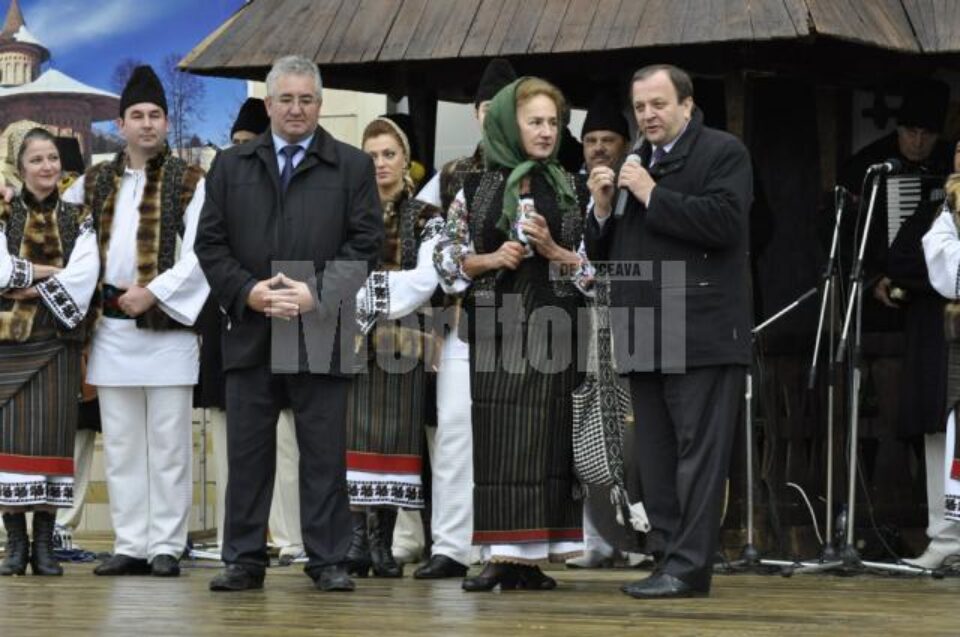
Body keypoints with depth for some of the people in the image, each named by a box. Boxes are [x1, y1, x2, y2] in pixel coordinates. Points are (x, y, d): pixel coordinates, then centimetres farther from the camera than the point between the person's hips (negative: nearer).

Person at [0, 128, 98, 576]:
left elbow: (83, 277, -7)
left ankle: (44, 544, 2)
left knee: (52, 435, -2)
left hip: (58, 341, 1)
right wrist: (53, 271, -9)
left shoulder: (78, 220, 9)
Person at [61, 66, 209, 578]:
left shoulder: (189, 183, 1)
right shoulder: (93, 183, 12)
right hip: (111, 327, 4)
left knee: (168, 444, -2)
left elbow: (199, 254, -8)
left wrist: (153, 293, -14)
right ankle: (130, 546, 9)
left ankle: (166, 546, 2)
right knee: (120, 445, 5)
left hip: (167, 325, -4)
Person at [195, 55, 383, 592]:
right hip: (250, 331, 2)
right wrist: (247, 292, -8)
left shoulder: (352, 167, 6)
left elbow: (365, 244, 0)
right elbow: (211, 244, 8)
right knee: (248, 452, 4)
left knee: (325, 454, 1)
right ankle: (245, 560, 10)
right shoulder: (231, 166, 12)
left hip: (323, 333, -2)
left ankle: (328, 561, 6)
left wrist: (317, 295, -12)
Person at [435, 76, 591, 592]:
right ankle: (500, 555, 0)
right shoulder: (476, 190, 7)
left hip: (550, 330, 0)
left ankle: (531, 556, 0)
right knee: (496, 439, -3)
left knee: (545, 437, -3)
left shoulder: (570, 191, 8)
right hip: (494, 328, 0)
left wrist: (553, 250, -11)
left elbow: (595, 263, 5)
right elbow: (447, 258, 7)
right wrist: (492, 259, -9)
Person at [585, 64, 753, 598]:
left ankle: (689, 567, -9)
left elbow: (724, 221, -18)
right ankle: (667, 557, 13)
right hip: (645, 341, 8)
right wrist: (604, 208, 3)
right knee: (656, 459, 8)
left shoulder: (722, 153, -1)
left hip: (703, 334, -8)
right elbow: (603, 253, 22)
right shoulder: (634, 164, 21)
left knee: (698, 452, -8)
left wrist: (652, 196, -13)